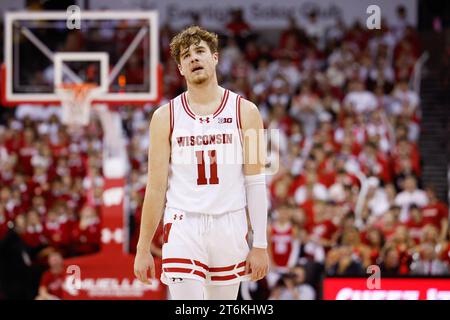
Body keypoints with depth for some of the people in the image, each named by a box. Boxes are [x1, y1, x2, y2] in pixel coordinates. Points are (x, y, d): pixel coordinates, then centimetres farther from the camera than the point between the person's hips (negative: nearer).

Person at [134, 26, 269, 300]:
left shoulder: (245, 112, 2)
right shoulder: (165, 117, 3)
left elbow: (255, 184, 2)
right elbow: (156, 188, 5)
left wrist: (260, 245, -3)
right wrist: (143, 249, 3)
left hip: (229, 227, 1)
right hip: (183, 227, -1)